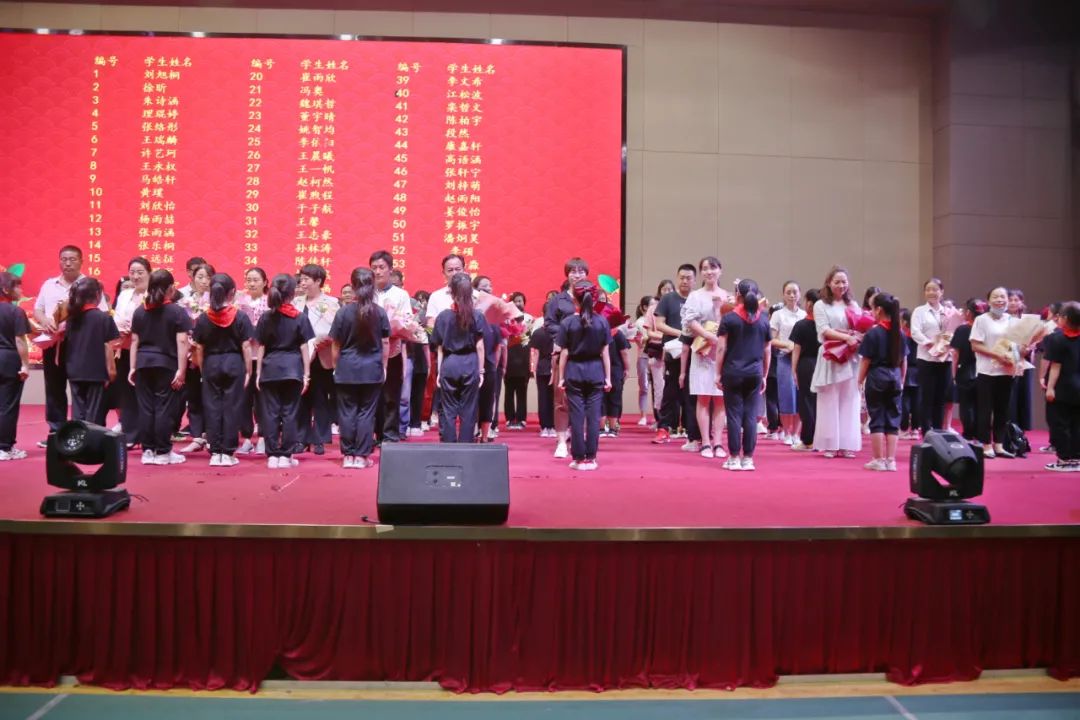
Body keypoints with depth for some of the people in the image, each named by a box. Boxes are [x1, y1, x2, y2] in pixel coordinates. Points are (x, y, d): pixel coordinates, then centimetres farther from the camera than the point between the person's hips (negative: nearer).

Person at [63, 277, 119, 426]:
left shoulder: (72, 316, 7)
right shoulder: (104, 317, -8)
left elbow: (67, 341, 11)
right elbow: (108, 346, -9)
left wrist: (69, 365, 19)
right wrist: (111, 369, -4)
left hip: (75, 372, 5)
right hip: (96, 372, -5)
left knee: (78, 411, 10)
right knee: (94, 412, 3)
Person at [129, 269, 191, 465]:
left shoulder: (139, 311, 9)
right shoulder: (177, 311, -4)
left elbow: (134, 341, 10)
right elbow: (182, 342, -11)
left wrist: (133, 368, 13)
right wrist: (181, 370, -10)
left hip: (144, 364, 4)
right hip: (167, 364, -4)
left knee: (146, 408, 8)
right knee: (165, 408, 0)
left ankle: (148, 450, 12)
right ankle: (163, 452, 4)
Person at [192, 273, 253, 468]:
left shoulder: (203, 318, 2)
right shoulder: (240, 317, -5)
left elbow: (199, 349, 3)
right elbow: (246, 347, -6)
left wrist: (202, 370, 13)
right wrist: (248, 371, 0)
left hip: (211, 364, 2)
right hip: (234, 363, -2)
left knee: (212, 408, 7)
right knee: (231, 408, 2)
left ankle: (215, 453, 9)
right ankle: (228, 453, 4)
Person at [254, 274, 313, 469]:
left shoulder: (266, 318, 4)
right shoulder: (300, 318, -1)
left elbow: (260, 347, 5)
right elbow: (304, 348, -2)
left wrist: (258, 372, 10)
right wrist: (306, 374, 1)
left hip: (270, 369, 2)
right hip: (292, 369, -2)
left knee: (270, 413, 5)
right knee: (289, 413, 3)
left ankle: (272, 455, 7)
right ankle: (286, 455, 5)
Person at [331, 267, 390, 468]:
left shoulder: (344, 312, -6)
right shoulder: (380, 312, -3)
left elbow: (336, 345, -1)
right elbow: (385, 344, 2)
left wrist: (335, 366, 11)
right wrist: (383, 367, 12)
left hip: (347, 369, 0)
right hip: (372, 369, 1)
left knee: (347, 413, 8)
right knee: (366, 413, 5)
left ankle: (348, 455, 12)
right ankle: (361, 456, 7)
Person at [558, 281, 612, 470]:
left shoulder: (567, 322, -5)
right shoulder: (602, 322, -2)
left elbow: (564, 353, -4)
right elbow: (605, 352, 0)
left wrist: (561, 377, 3)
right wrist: (608, 377, 5)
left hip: (574, 372, -1)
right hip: (595, 372, 1)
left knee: (577, 416, 3)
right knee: (593, 416, 4)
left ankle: (579, 458, 6)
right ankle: (590, 458, 7)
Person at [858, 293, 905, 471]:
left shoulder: (873, 333, -10)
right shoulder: (899, 333, 5)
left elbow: (865, 361, -7)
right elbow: (904, 360, 10)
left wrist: (860, 381, 3)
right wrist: (901, 381, 19)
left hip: (876, 378, -4)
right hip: (894, 379, 4)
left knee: (877, 420, 2)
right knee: (893, 420, 8)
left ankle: (879, 460, 5)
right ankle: (891, 460, 8)